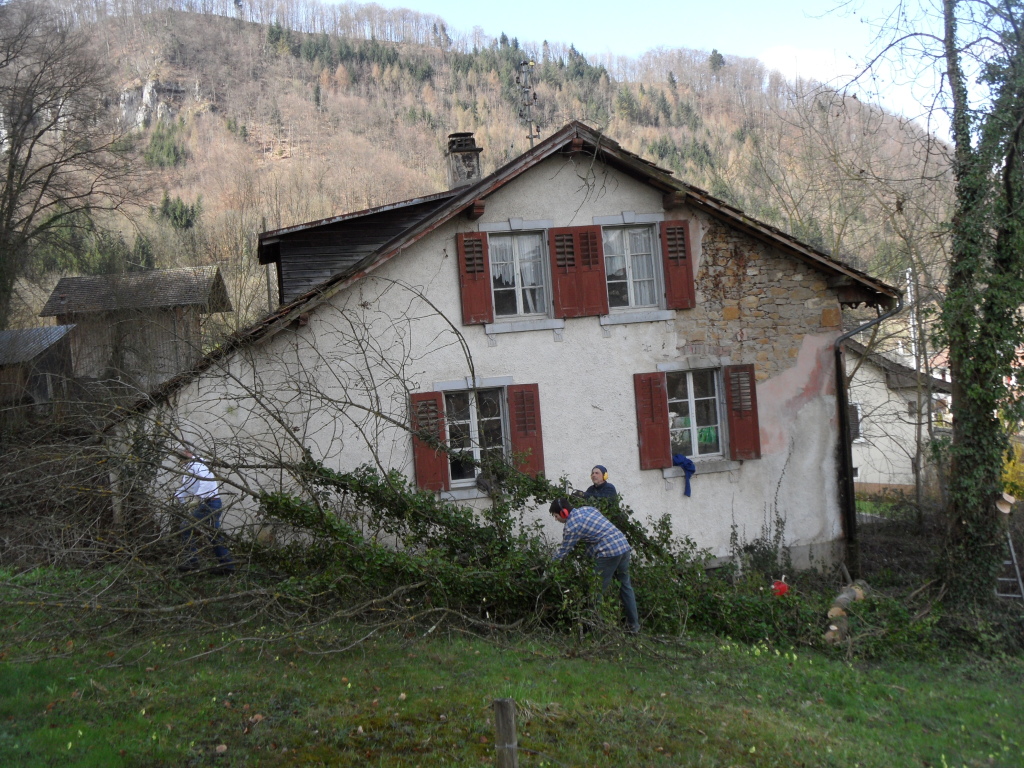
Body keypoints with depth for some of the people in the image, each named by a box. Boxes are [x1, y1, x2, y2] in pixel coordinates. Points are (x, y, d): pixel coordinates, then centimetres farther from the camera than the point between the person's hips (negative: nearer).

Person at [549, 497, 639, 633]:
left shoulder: (571, 526, -8)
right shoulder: (587, 509, 14)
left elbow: (563, 552, -1)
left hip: (608, 552, -9)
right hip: (624, 545, 9)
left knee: (598, 590, 3)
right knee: (625, 586, 17)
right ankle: (634, 624, 23)